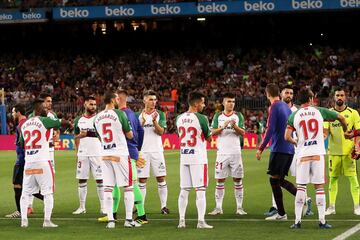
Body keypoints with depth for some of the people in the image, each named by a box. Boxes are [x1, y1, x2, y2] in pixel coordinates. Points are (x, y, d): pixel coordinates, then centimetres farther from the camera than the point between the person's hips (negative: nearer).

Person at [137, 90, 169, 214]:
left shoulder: (160, 114, 4)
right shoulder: (138, 115, 6)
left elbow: (161, 132, -6)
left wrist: (154, 121, -21)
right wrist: (142, 122, -16)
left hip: (157, 151, 0)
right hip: (143, 151, 0)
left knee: (161, 178, -1)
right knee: (142, 180, 3)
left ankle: (163, 206, 4)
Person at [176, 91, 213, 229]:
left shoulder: (179, 118, 5)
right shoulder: (201, 118, -13)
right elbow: (208, 138, -4)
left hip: (184, 157, 6)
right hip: (198, 157, -6)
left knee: (184, 190, 10)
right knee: (200, 190, -1)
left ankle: (181, 220, 10)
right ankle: (201, 221, -3)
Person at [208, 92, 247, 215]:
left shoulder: (238, 116, 6)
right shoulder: (218, 116, 7)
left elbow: (242, 133, -1)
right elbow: (213, 132, -1)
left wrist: (235, 126, -19)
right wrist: (223, 126, -17)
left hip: (235, 152, 0)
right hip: (222, 153, 0)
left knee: (238, 180, 1)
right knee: (220, 180, 1)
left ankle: (239, 207, 6)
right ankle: (218, 207, 6)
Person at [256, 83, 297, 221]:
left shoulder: (274, 107, -10)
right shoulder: (286, 106, 15)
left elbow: (270, 130, -16)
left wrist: (261, 149, -15)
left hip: (279, 148, -8)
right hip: (290, 149, 8)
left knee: (274, 179, -2)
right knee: (280, 180, 15)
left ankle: (281, 213, -1)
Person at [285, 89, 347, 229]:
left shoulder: (294, 116, 3)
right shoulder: (319, 112, 4)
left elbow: (287, 137, -4)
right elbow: (341, 118, 14)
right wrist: (345, 130, 35)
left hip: (302, 154, 0)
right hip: (318, 153, 0)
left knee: (301, 187, 6)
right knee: (319, 187, 5)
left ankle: (297, 220, 3)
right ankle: (322, 221, 4)